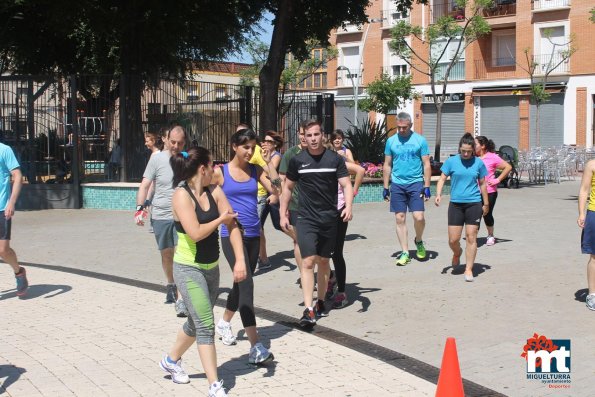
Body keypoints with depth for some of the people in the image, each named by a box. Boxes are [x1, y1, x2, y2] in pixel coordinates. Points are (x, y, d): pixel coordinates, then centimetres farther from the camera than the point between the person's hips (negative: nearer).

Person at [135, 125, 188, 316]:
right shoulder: (157, 159, -2)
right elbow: (145, 185, -2)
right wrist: (140, 208, -14)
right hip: (161, 215, 1)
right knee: (166, 253, 15)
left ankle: (181, 299, -10)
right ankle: (171, 285, 39)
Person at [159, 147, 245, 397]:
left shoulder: (214, 191, 0)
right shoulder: (182, 195, -17)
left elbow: (232, 224, -4)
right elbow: (195, 233, -26)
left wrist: (240, 260, -13)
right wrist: (220, 219, -11)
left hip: (211, 267, 7)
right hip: (188, 269, -7)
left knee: (197, 322, 19)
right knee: (206, 325, -9)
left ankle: (171, 360, 42)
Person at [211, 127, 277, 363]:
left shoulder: (256, 170, 8)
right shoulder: (220, 172, -2)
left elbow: (276, 190, -4)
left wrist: (268, 162, -7)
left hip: (253, 235, 5)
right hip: (231, 235, -5)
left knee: (241, 283, 17)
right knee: (246, 283, -17)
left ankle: (224, 322, 45)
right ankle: (255, 347, -20)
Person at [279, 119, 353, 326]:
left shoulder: (335, 159, 0)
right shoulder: (297, 160, 0)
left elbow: (346, 184, -2)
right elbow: (288, 187, 10)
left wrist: (348, 206, -20)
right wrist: (283, 213, 7)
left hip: (329, 218, 1)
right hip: (306, 218, -1)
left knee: (323, 261, 13)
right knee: (308, 261, -12)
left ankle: (320, 302, 29)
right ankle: (308, 310, -15)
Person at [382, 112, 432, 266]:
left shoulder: (420, 140, -1)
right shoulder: (391, 141, 6)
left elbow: (426, 165, 0)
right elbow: (387, 165, 11)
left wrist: (427, 186, -6)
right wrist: (386, 187, 8)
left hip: (415, 183, -2)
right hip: (397, 184, 2)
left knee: (418, 217, -11)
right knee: (400, 219, 3)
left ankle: (419, 241, 19)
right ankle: (405, 252, 11)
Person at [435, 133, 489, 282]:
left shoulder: (478, 163, 3)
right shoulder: (451, 161, 1)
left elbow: (482, 184, 11)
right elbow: (442, 178, 3)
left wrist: (486, 204, 15)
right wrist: (438, 194, -14)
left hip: (474, 204, 0)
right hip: (456, 203, 1)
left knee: (471, 237, -4)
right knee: (453, 240, 0)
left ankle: (468, 270, 4)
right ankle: (457, 253, 35)